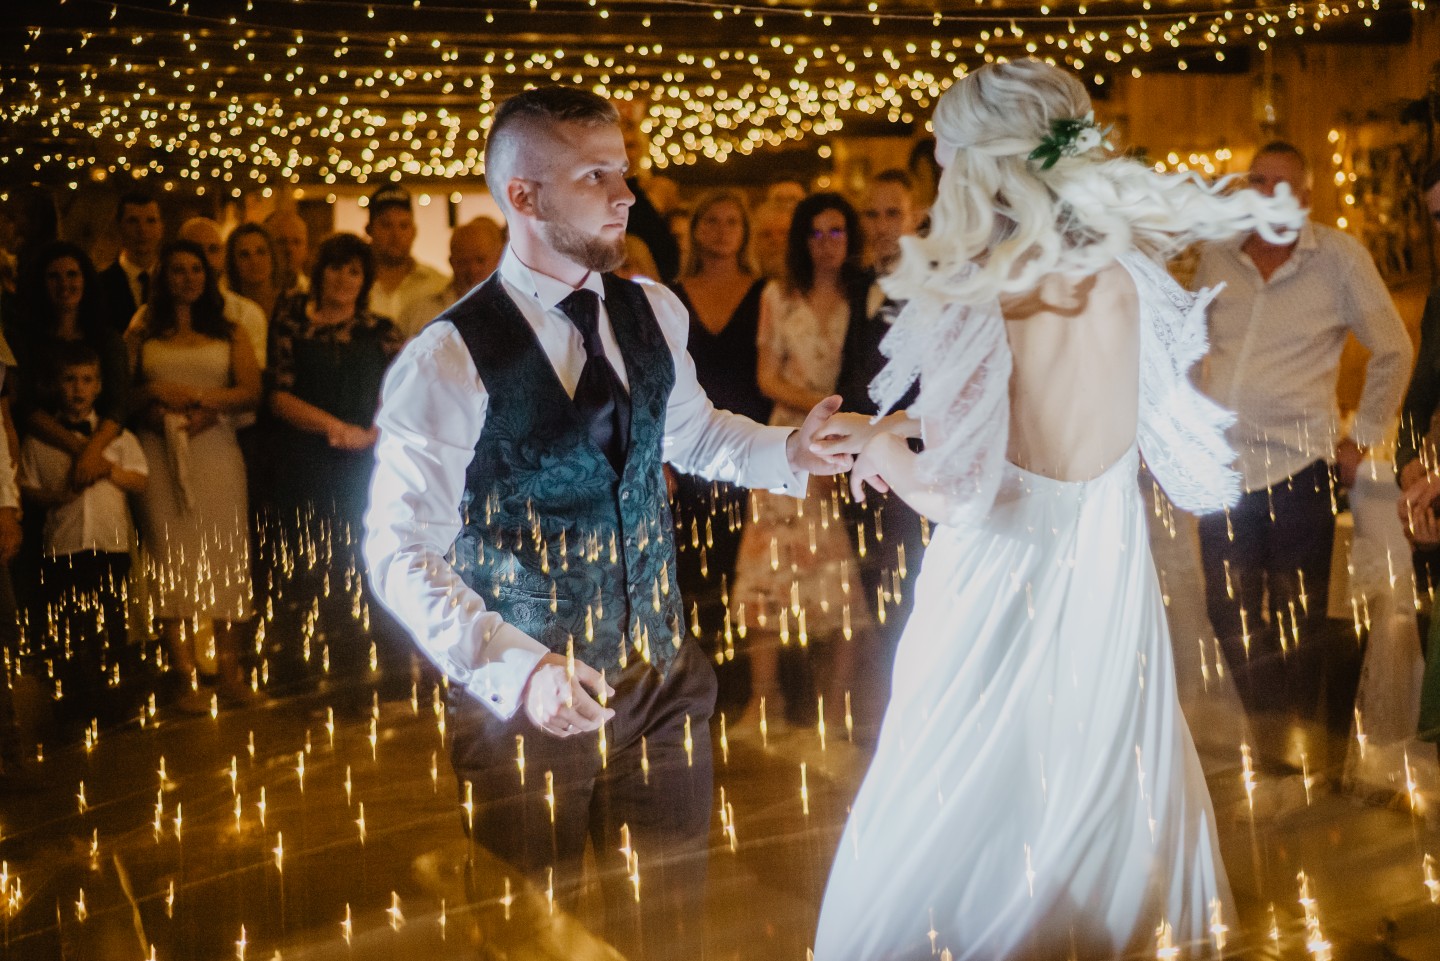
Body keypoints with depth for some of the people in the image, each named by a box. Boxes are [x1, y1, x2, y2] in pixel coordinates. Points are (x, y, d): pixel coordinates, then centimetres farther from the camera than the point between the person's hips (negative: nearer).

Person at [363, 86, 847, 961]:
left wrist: (791, 451, 0)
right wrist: (511, 668, -30)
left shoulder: (654, 314, 0)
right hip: (532, 697, -5)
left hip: (664, 679, 5)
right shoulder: (449, 360, -19)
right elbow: (402, 550, -18)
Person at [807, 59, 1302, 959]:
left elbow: (958, 494, -21)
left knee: (968, 815, 9)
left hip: (1006, 595, -5)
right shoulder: (1124, 274, -1)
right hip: (1111, 580, 6)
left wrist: (886, 453, -2)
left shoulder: (974, 298, -18)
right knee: (1106, 793, 19)